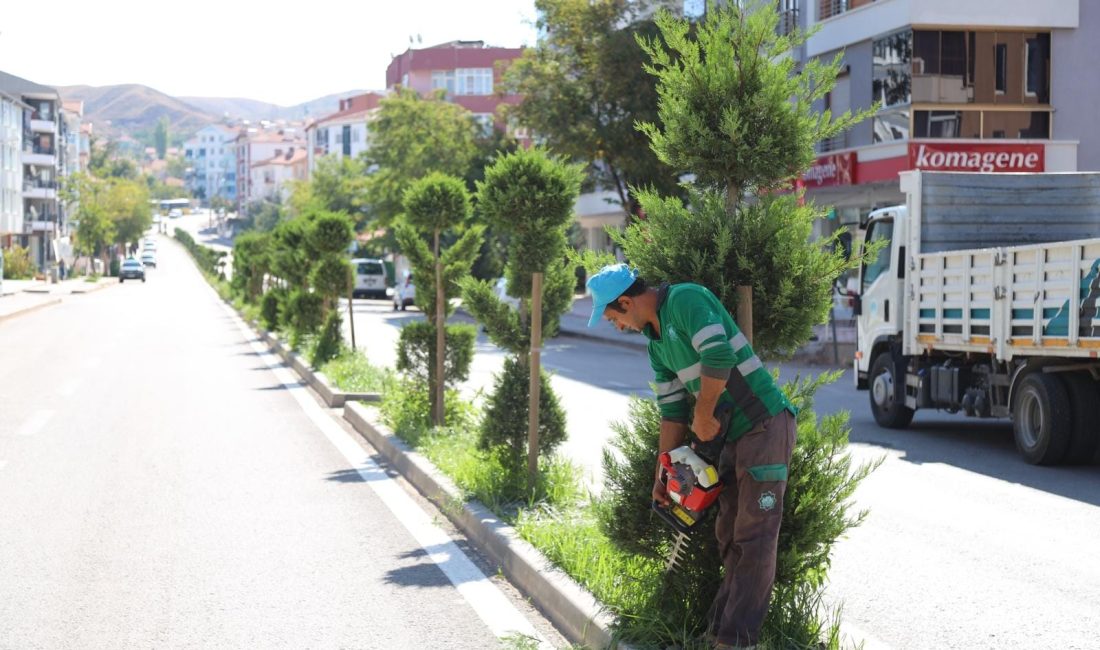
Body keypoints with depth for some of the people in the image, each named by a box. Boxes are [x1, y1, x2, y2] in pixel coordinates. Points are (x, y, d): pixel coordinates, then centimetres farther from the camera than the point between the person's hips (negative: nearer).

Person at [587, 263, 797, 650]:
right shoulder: (657, 345, 17)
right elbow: (671, 411, 20)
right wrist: (663, 473, 19)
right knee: (730, 537, 11)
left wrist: (703, 416, -14)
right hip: (734, 437, 10)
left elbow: (719, 356, -26)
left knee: (754, 539, -8)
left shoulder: (686, 299, -12)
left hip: (766, 426, -10)